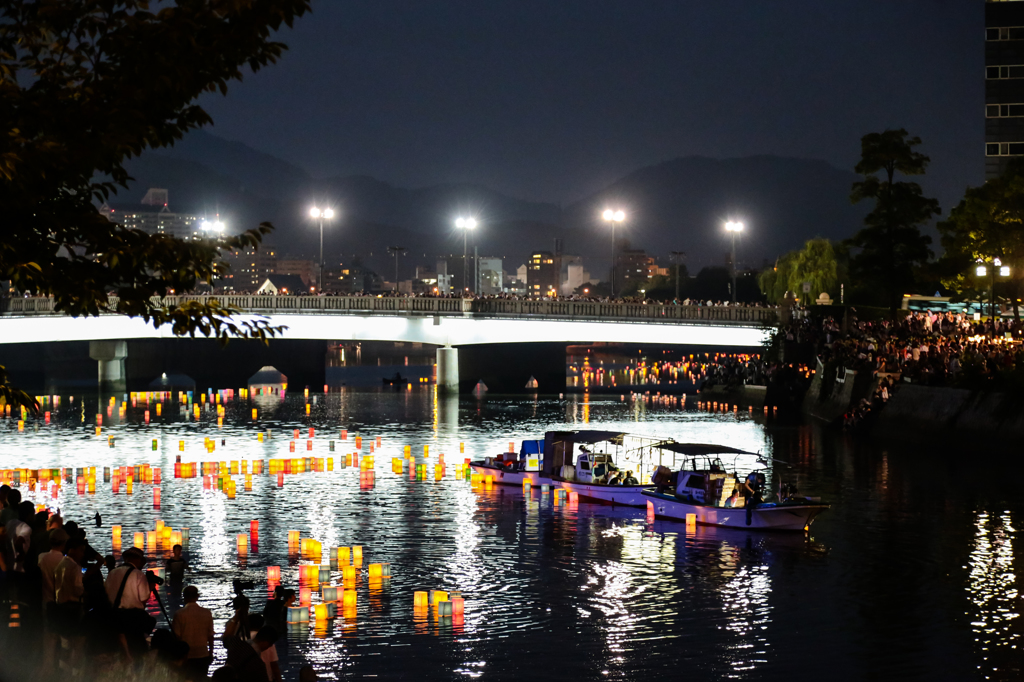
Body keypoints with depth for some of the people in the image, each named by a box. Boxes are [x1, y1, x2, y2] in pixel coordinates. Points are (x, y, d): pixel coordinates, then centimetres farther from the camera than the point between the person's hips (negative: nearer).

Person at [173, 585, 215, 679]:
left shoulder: (179, 614, -10)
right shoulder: (207, 613, -2)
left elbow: (176, 636, -7)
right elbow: (210, 636, 3)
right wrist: (211, 653, 15)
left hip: (186, 657, -3)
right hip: (203, 655, 3)